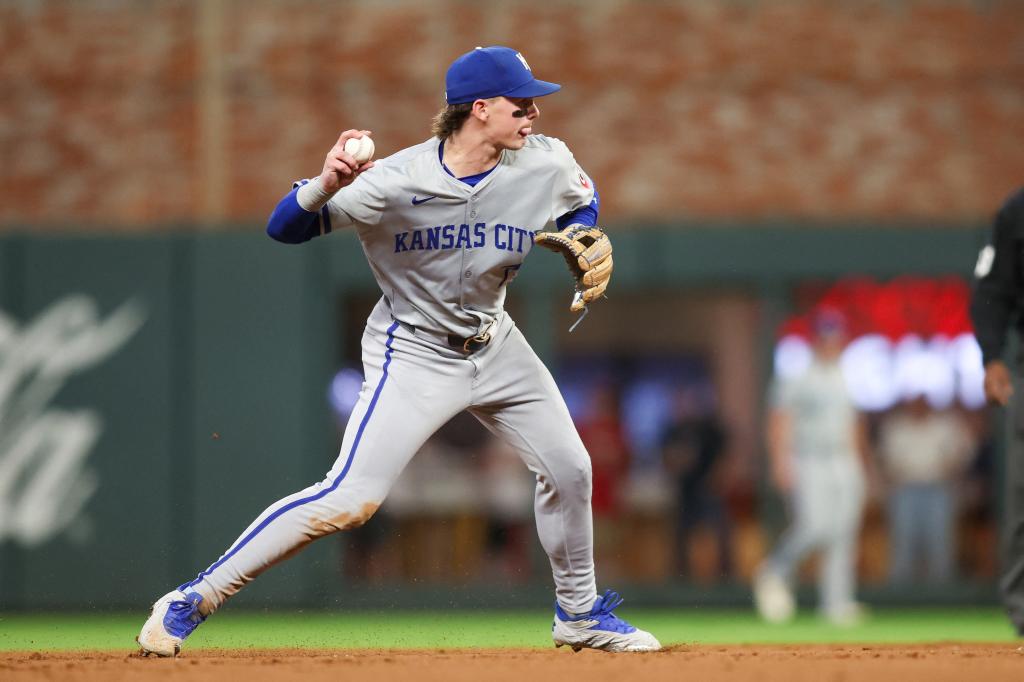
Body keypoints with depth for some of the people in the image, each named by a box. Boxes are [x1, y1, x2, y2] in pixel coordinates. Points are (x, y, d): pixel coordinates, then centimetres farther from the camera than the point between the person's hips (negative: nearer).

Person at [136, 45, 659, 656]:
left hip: (493, 343, 6)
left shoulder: (546, 166, -12)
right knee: (350, 498, -18)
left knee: (569, 468, 10)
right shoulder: (395, 182, -27)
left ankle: (580, 614, 35)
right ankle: (193, 600, -12)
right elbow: (285, 228, -25)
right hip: (414, 352, -6)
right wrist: (328, 184, -45)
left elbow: (584, 201, 12)